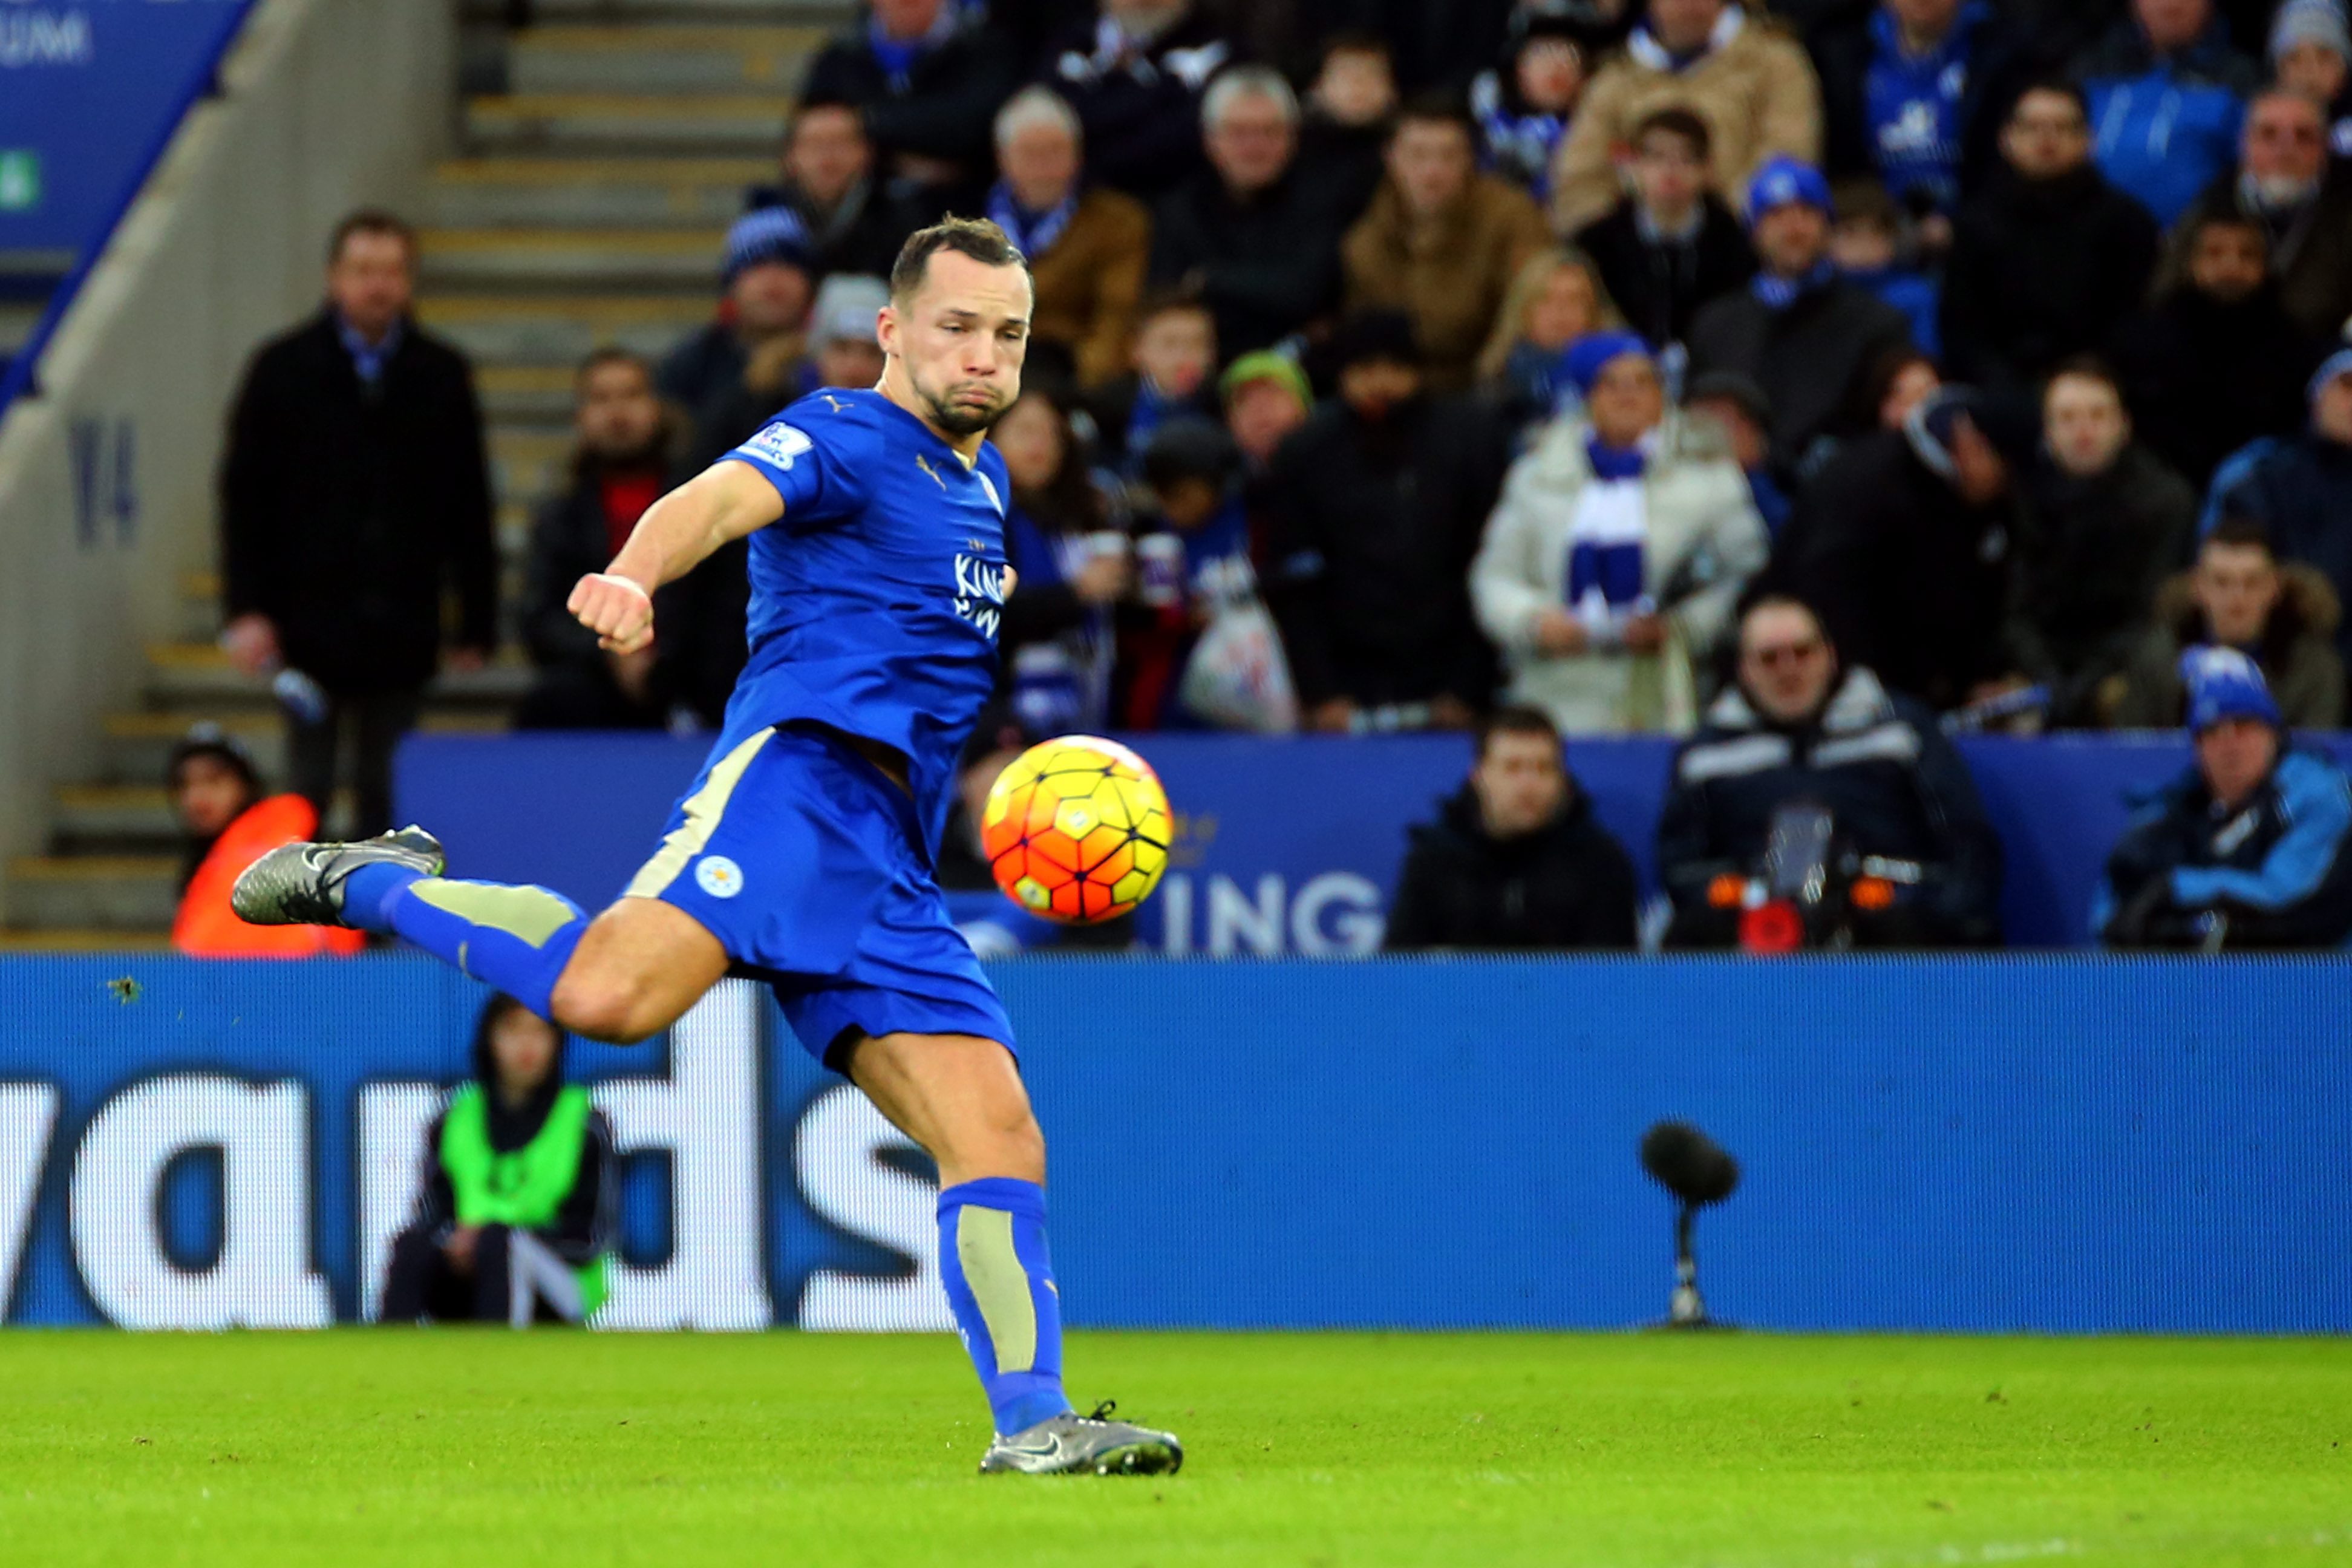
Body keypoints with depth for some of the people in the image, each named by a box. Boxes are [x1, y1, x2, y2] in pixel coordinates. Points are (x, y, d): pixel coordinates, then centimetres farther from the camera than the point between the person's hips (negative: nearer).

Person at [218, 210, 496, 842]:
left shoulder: (442, 376, 3)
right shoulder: (284, 369, 1)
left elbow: (470, 509, 6)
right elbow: (243, 499, 1)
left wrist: (477, 624, 3)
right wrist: (246, 611, -9)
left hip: (402, 626, 1)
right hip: (309, 619, -1)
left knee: (386, 792, 6)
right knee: (308, 790, 2)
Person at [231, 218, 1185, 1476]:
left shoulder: (983, 479, 28)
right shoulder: (846, 435, 0)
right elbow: (725, 496, -22)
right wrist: (633, 577, -43)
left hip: (886, 867, 8)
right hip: (798, 769, -8)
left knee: (998, 1136, -1)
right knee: (613, 992, -31)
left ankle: (1032, 1425, 1)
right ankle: (376, 886, -6)